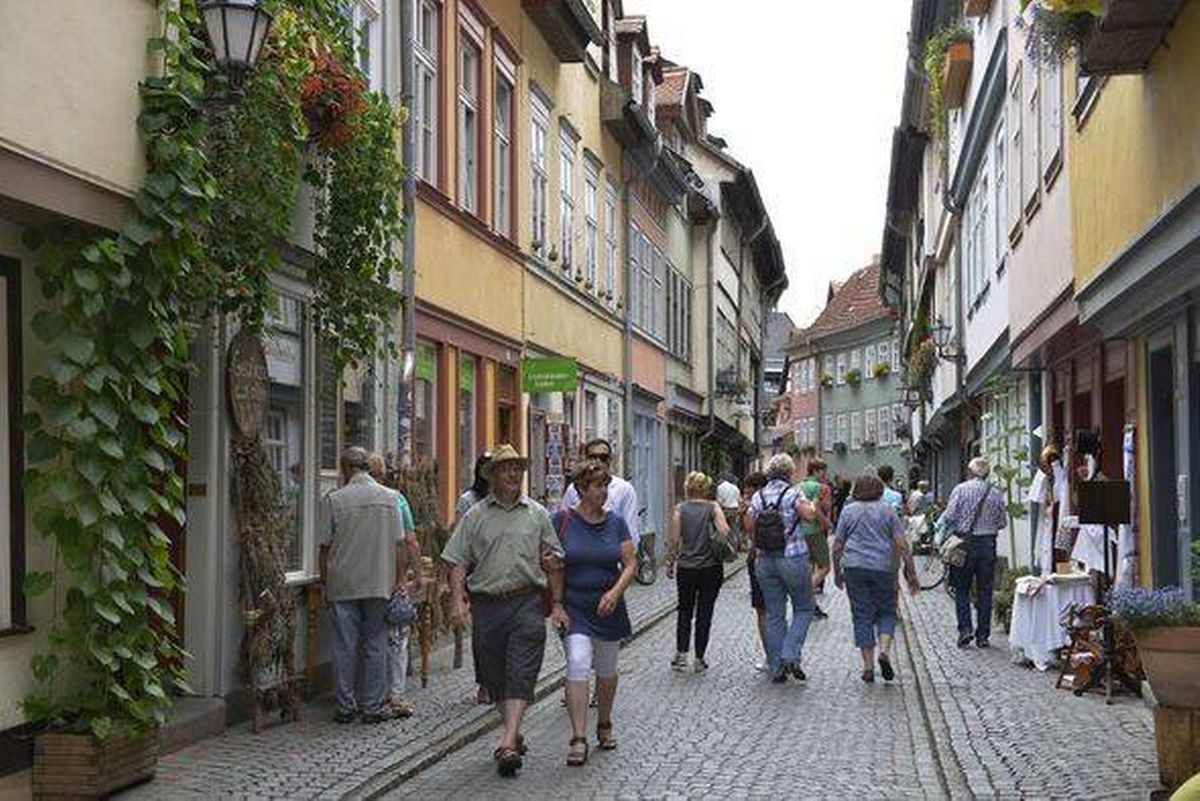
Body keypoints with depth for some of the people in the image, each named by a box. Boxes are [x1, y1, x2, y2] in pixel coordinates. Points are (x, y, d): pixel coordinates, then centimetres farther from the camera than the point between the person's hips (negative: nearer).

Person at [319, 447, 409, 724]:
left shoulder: (333, 500, -4)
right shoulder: (389, 498, 0)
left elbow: (325, 547, -1)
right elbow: (399, 544, 0)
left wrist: (325, 583, 10)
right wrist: (399, 580, 7)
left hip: (342, 585, -1)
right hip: (379, 584, 1)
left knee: (344, 648, 6)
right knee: (376, 646, 6)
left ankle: (345, 706, 11)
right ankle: (374, 706, 8)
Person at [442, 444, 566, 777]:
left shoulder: (537, 514, 9)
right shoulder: (476, 515, 6)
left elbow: (553, 563, 12)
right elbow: (458, 562, 4)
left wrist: (557, 603, 6)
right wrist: (457, 600, -9)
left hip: (527, 603, -1)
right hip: (487, 605, 1)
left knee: (520, 674, -11)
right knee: (495, 675, 9)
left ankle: (507, 742, -18)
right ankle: (514, 733, 26)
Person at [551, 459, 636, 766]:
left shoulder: (616, 523, 3)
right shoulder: (563, 520, -5)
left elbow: (630, 564, 2)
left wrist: (615, 592, -14)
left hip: (608, 608, 3)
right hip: (575, 607, -3)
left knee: (606, 671, 14)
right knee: (577, 665, -17)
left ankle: (604, 726, 36)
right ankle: (578, 739, -17)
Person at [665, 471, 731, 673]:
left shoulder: (680, 509, -2)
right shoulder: (713, 507, -3)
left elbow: (673, 541, -3)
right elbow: (725, 533, -17)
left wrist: (670, 564, 7)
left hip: (686, 569, 1)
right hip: (711, 568, -1)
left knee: (684, 611, 17)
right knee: (705, 613, 9)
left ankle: (681, 654, 6)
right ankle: (699, 659, 10)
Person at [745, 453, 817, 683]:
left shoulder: (758, 496, 5)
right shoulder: (792, 494, -8)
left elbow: (749, 527, 2)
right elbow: (809, 515, -23)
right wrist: (814, 506, -1)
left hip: (765, 560, 4)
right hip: (793, 558, -4)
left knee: (774, 615, 10)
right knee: (803, 609, 11)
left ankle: (776, 667, 11)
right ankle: (791, 656, -5)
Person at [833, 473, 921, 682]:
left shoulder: (848, 511, 7)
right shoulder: (887, 510, 4)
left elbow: (837, 547, 7)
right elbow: (902, 544, -3)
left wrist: (837, 572, 18)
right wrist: (911, 573, 0)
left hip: (854, 567, 1)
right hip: (883, 568, -1)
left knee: (862, 616, 5)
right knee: (886, 612, 13)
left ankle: (868, 666, 3)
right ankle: (885, 650, -10)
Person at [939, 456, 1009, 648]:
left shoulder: (961, 489, -5)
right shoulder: (996, 494, 3)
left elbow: (949, 516, -10)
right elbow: (1002, 523, 7)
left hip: (964, 541, -2)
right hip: (988, 544, 2)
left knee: (961, 589, 8)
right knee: (985, 591, 8)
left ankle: (965, 629, -5)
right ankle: (982, 635, 10)